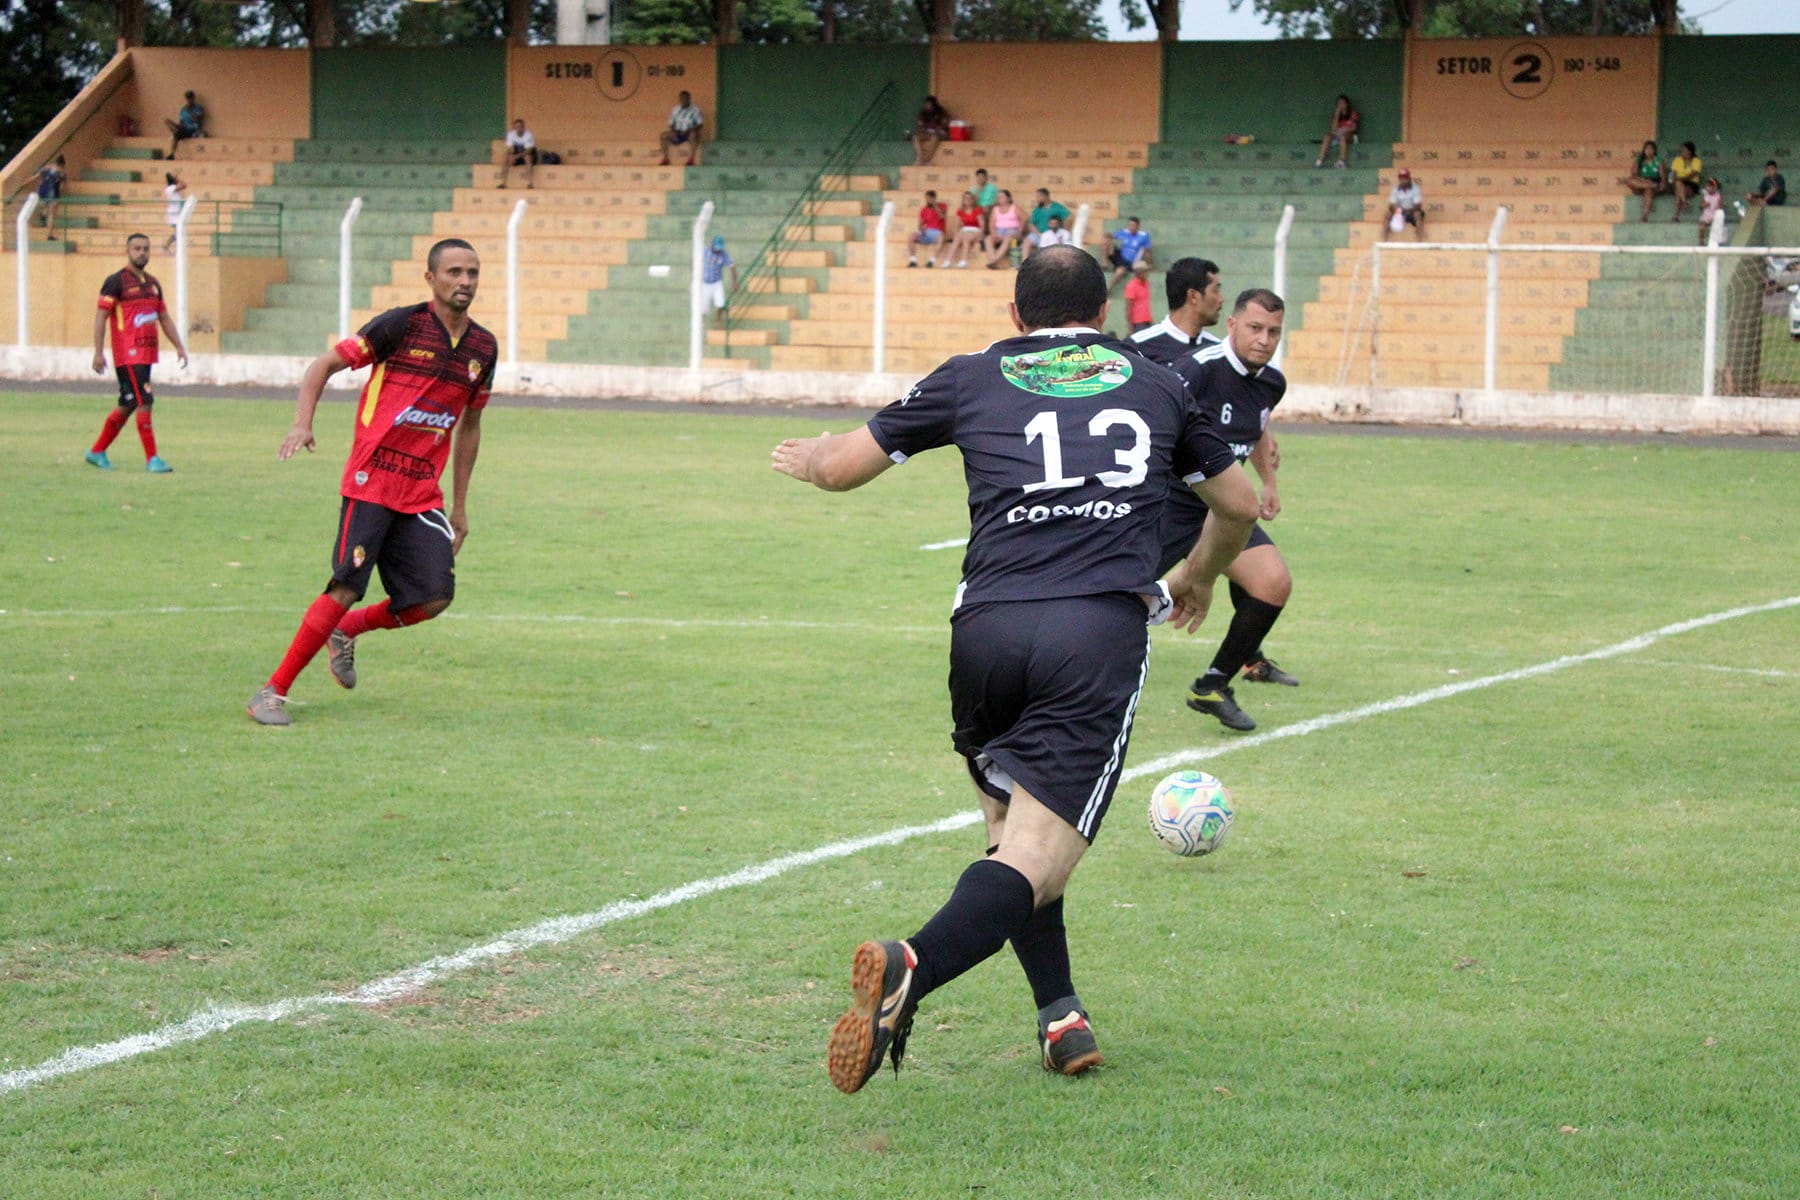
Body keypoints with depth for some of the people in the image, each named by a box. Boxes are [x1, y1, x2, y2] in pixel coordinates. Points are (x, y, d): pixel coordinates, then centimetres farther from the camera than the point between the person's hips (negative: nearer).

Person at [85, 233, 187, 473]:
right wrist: (98, 352, -15)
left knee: (127, 406, 12)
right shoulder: (117, 281, -6)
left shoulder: (152, 283, 16)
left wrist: (179, 346, 16)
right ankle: (152, 459, -9)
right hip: (128, 355, -8)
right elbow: (100, 317, -9)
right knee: (144, 403, -12)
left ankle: (97, 452, 24)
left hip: (146, 353, 8)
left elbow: (164, 318, 23)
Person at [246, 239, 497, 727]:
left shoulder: (483, 348, 9)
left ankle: (345, 632, 22)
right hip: (370, 482, -5)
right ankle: (272, 692, 1)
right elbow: (324, 365, -4)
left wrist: (460, 507, 20)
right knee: (344, 591, -11)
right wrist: (302, 424, -21)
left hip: (423, 494, 5)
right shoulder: (402, 325, -8)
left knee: (434, 598, -6)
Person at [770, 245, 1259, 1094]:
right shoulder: (1155, 386, 25)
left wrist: (808, 456, 49)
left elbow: (842, 467, 25)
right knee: (1036, 858, -9)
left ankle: (1060, 1016, 15)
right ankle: (911, 970, -34)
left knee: (1010, 822, 23)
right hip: (1104, 629, -1)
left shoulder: (973, 379, 19)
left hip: (988, 628, 1)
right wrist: (1199, 575, 58)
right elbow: (1239, 504, 38)